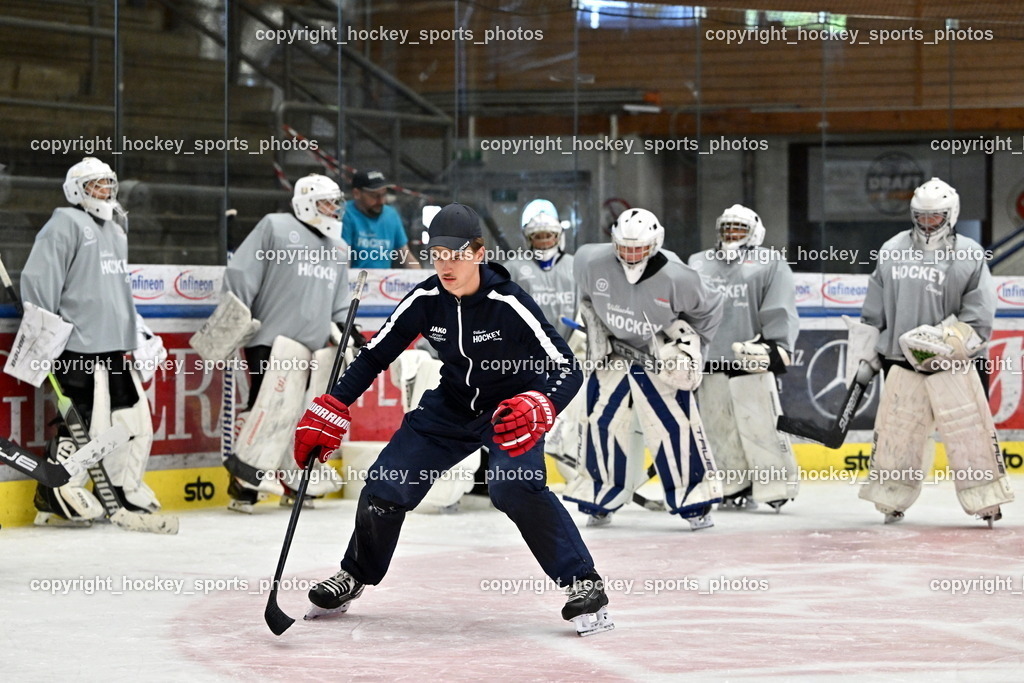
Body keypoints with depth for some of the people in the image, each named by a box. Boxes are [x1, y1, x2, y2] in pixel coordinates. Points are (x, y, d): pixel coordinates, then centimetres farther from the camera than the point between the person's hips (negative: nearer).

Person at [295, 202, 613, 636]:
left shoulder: (508, 303, -28)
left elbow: (568, 369, -30)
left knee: (514, 488, -32)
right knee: (386, 485, -2)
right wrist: (332, 410, -11)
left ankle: (583, 584, -20)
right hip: (452, 404, 5)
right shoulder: (424, 300, -15)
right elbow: (374, 357, -3)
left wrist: (540, 408, -50)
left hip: (513, 408, -5)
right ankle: (355, 576, 26)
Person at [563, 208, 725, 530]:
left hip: (661, 358, -2)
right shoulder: (594, 262, -18)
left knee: (674, 424, -9)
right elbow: (586, 297, 7)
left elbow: (708, 310, -6)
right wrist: (594, 329, 3)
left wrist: (690, 347, -12)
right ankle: (599, 501, 11)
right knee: (603, 422, -3)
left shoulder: (677, 278, -24)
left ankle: (694, 501, 2)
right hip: (611, 353, 2)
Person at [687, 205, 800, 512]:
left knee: (762, 428, -9)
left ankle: (780, 487, -2)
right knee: (720, 430, 6)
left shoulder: (770, 264, 4)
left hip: (751, 361, -5)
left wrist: (775, 348, -14)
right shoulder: (698, 265, 19)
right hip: (709, 362, 5)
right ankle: (735, 489, 14)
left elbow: (780, 311, -5)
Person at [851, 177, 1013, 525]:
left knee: (971, 436, -5)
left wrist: (942, 340, -17)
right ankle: (891, 500, 18)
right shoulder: (892, 251, 9)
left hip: (953, 364, -3)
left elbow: (978, 323, -6)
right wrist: (864, 356, 14)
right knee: (895, 435, 5)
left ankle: (987, 501, 2)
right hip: (901, 363, 3)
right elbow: (873, 313, 16)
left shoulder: (970, 256, -3)